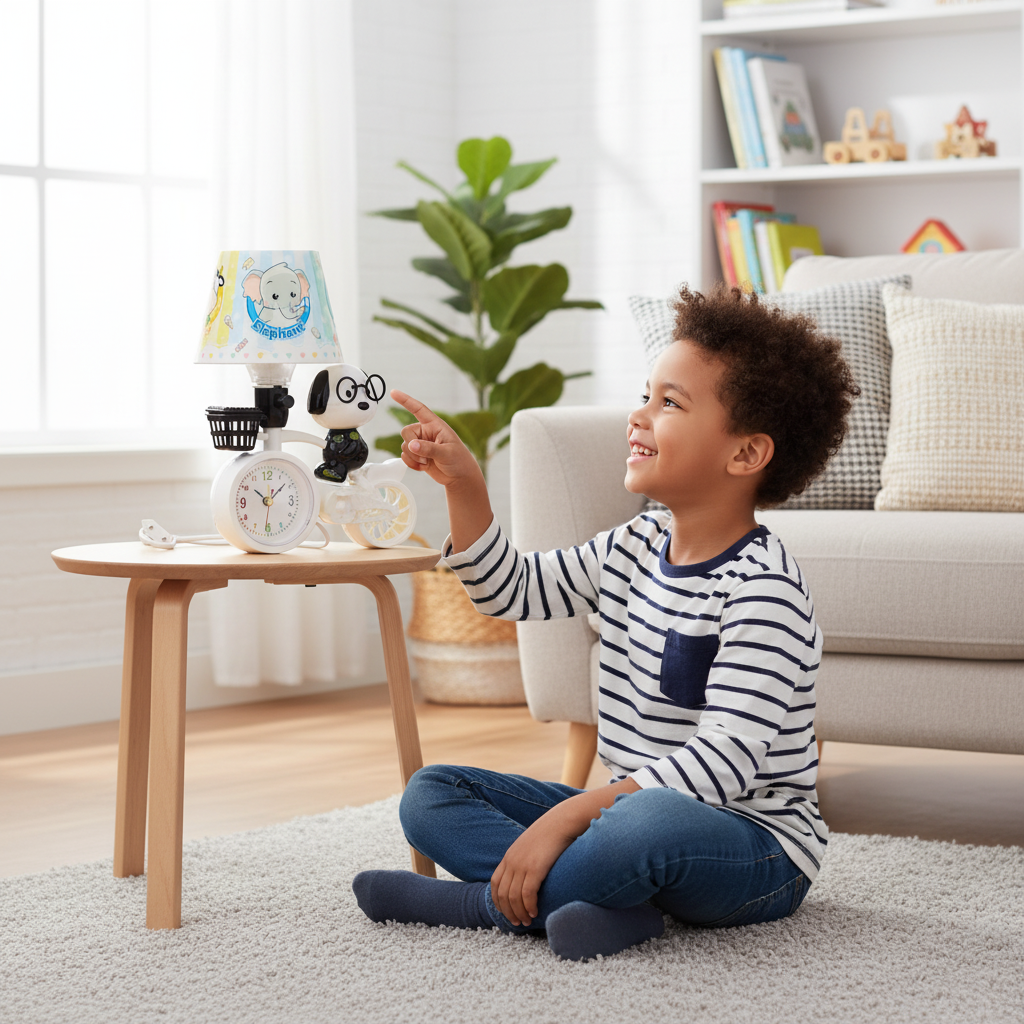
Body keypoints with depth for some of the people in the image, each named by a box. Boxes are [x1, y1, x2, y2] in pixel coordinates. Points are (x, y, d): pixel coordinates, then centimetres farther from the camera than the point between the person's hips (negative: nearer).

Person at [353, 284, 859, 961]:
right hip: (632, 809, 9)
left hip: (756, 849, -9)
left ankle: (486, 901, -20)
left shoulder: (762, 590, -19)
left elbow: (727, 757, -28)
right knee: (430, 793, 1)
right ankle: (610, 899, -20)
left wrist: (570, 815, -32)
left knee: (654, 821, -43)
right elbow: (514, 591, 23)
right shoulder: (635, 549, 9)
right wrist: (464, 485, 7)